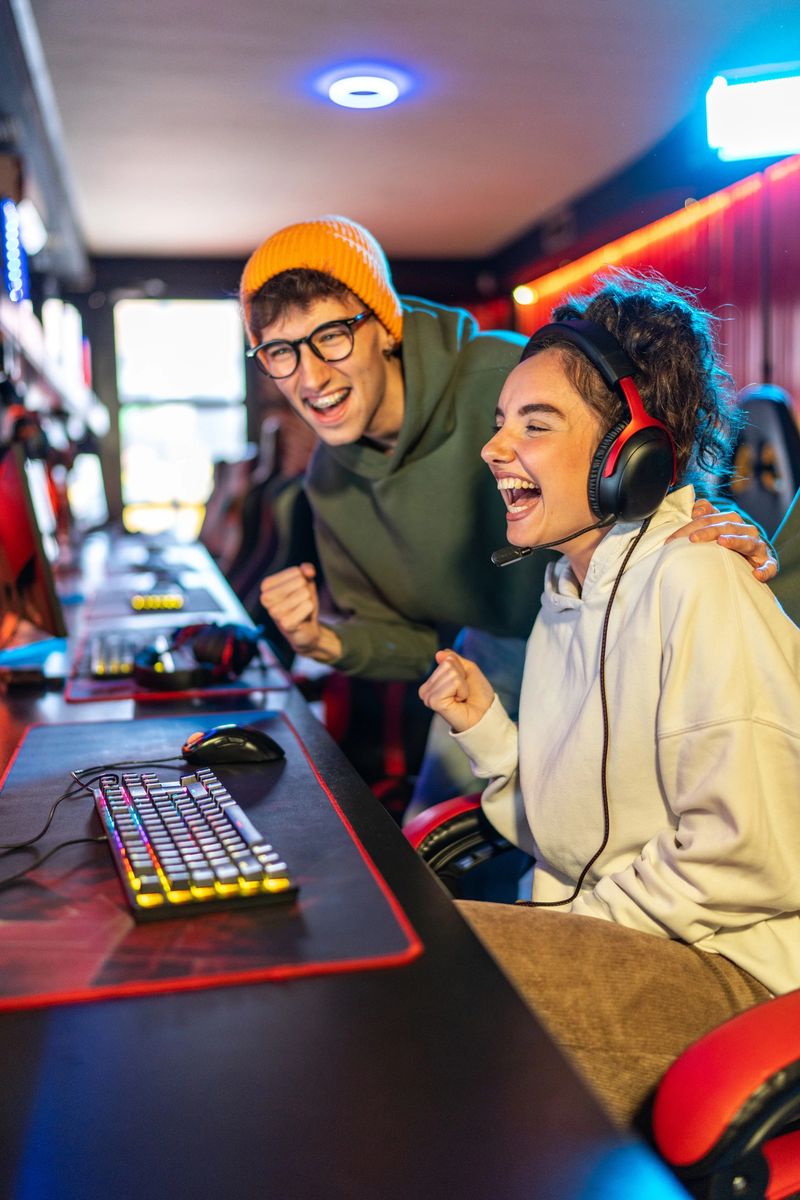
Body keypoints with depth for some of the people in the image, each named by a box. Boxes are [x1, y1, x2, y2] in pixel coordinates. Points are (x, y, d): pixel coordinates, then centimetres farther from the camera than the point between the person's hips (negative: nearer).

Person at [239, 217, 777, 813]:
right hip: (499, 655, 6)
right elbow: (410, 640, 0)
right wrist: (329, 643, -21)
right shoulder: (330, 482, -9)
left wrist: (734, 535, -45)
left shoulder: (512, 380, -31)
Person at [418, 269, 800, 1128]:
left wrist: (575, 925, -12)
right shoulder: (565, 599, 12)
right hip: (601, 946, 8)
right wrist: (486, 732, 0)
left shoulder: (695, 584, -16)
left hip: (726, 964, -7)